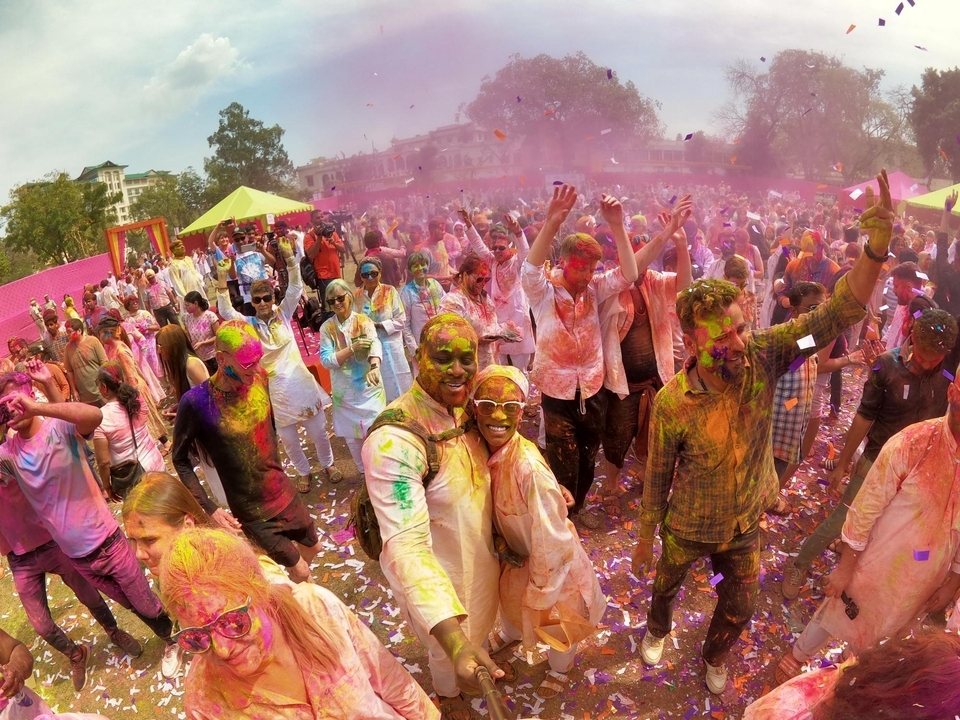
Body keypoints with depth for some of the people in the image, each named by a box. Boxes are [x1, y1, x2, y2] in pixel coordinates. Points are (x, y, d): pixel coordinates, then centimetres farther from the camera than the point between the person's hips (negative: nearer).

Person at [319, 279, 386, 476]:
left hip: (368, 386, -2)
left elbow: (375, 343, -28)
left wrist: (374, 366, -49)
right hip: (344, 390, 2)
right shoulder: (326, 328, -4)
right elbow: (326, 360, -12)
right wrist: (352, 349, -28)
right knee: (351, 435, 14)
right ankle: (364, 471, 36)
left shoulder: (364, 321, -9)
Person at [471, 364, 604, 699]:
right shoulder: (486, 450, -18)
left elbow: (552, 537, -30)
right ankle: (511, 633, 70)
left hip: (552, 558, -6)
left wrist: (542, 589, -19)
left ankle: (560, 668, 57)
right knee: (511, 597, 35)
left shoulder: (528, 466, -40)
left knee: (554, 620, 24)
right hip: (515, 552, 6)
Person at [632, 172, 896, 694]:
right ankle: (657, 630, 63)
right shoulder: (671, 404, -31)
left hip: (745, 525, 3)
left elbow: (836, 314, -32)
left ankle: (713, 657, 58)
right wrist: (644, 540, -4)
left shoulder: (762, 357, -25)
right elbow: (657, 477, -17)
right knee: (665, 586, 26)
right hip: (688, 527, -2)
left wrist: (876, 248, -48)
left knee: (738, 610, 23)